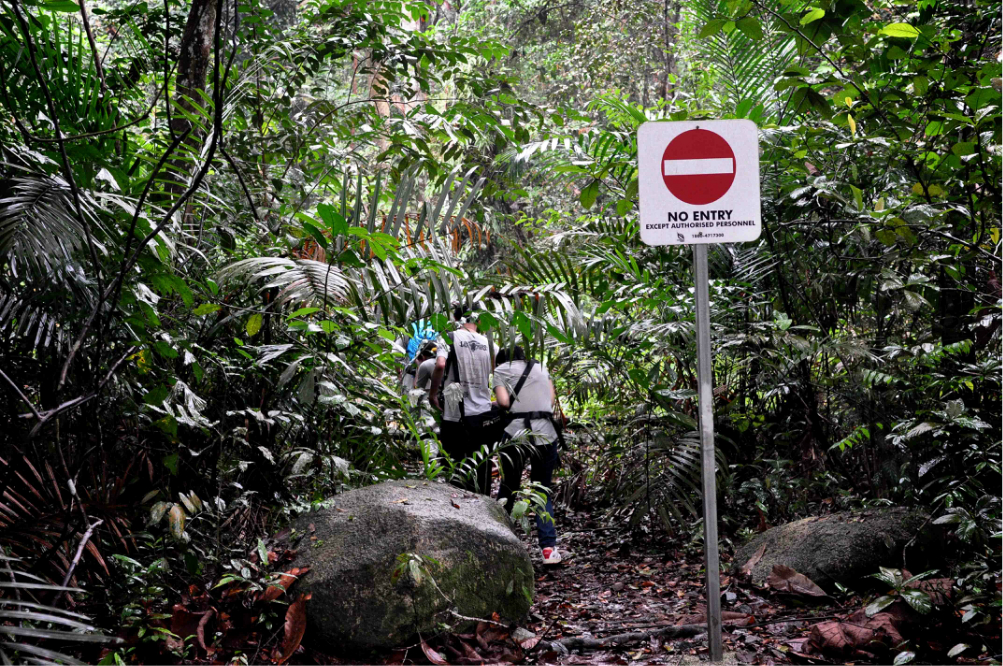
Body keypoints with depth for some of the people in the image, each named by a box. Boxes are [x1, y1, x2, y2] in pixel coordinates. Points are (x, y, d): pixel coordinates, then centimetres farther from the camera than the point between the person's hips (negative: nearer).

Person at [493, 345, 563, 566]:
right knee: (543, 492, 9)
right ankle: (549, 548, -3)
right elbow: (552, 399, 10)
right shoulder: (541, 368, 19)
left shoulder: (500, 370, 8)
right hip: (546, 435, 2)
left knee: (508, 490, 12)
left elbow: (503, 401, -5)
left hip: (516, 434, -2)